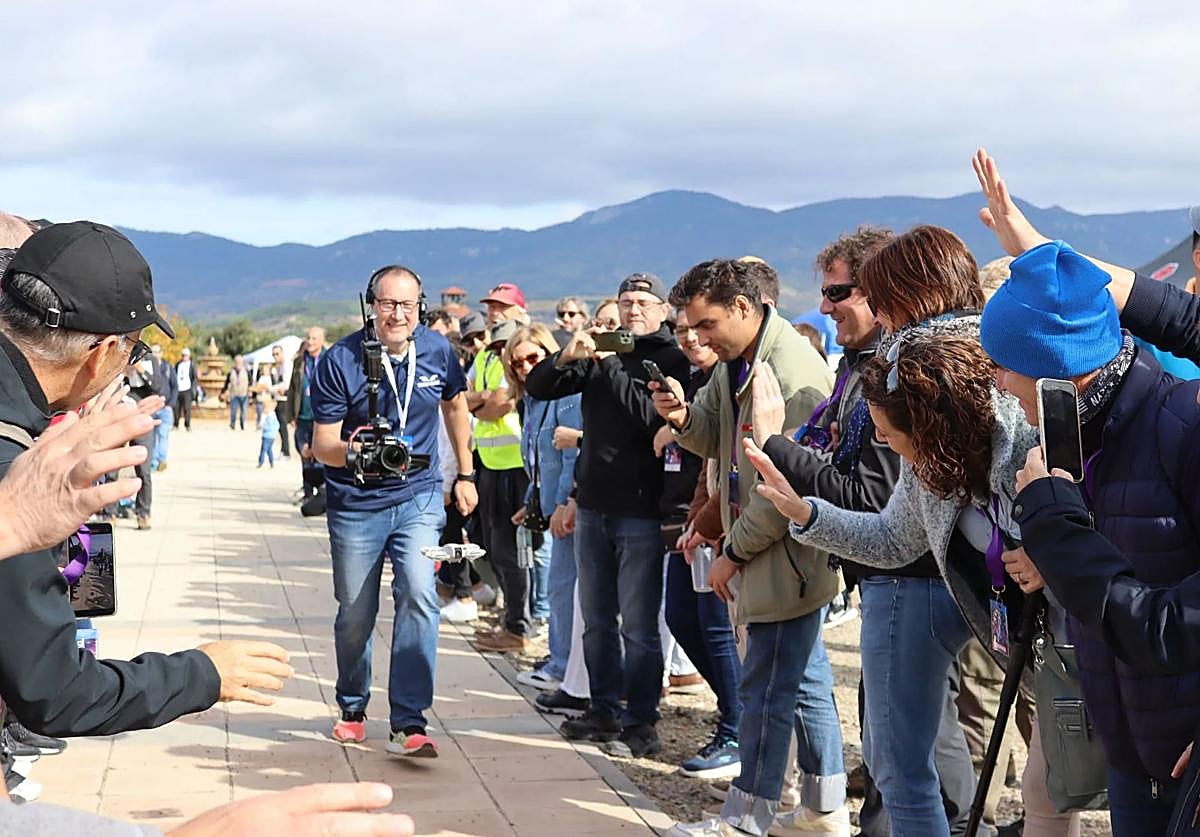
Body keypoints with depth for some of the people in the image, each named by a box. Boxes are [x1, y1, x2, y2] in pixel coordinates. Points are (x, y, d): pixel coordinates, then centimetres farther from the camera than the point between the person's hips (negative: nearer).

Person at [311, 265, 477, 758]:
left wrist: (465, 474, 18)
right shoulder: (339, 361, -14)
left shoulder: (437, 352, -4)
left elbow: (455, 405, 16)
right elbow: (322, 445, -12)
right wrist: (353, 450, -35)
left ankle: (408, 725, -15)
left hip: (418, 498, 1)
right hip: (355, 505, -1)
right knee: (355, 614, 9)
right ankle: (353, 708, 35)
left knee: (419, 596, -19)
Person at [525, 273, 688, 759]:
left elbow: (651, 417, -18)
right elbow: (537, 389, 6)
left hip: (641, 511, -6)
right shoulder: (601, 354, 12)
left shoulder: (672, 360, -4)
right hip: (593, 505, 6)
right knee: (597, 622, 14)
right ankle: (604, 710, 25)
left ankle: (640, 722, 6)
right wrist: (567, 358, -12)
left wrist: (611, 366, -18)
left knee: (638, 626, -2)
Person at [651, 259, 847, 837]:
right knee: (805, 680, 16)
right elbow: (718, 438, 17)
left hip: (787, 553, -10)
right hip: (759, 545, 10)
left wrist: (734, 552, -14)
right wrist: (683, 415, -5)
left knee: (767, 688, -1)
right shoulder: (735, 362, 10)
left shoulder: (793, 372, -21)